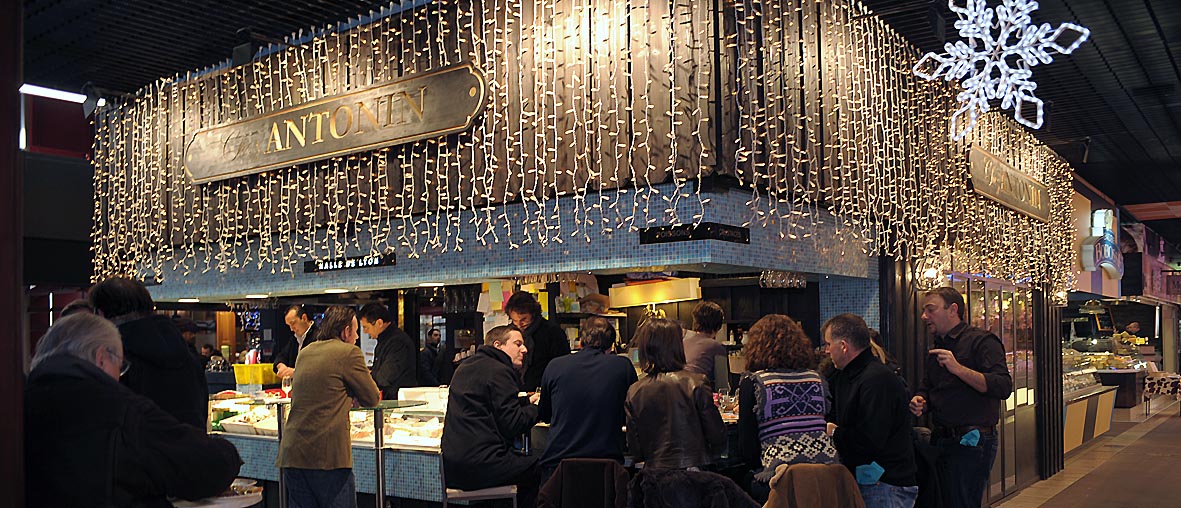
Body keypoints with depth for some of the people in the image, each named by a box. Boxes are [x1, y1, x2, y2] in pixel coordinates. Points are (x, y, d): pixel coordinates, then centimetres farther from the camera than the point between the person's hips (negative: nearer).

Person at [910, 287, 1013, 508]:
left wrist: (958, 369, -26)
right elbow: (926, 388, 25)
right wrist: (919, 401, 2)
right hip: (942, 440, 8)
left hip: (972, 442, -8)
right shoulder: (936, 350, 17)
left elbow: (1004, 387, -20)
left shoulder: (981, 341, -8)